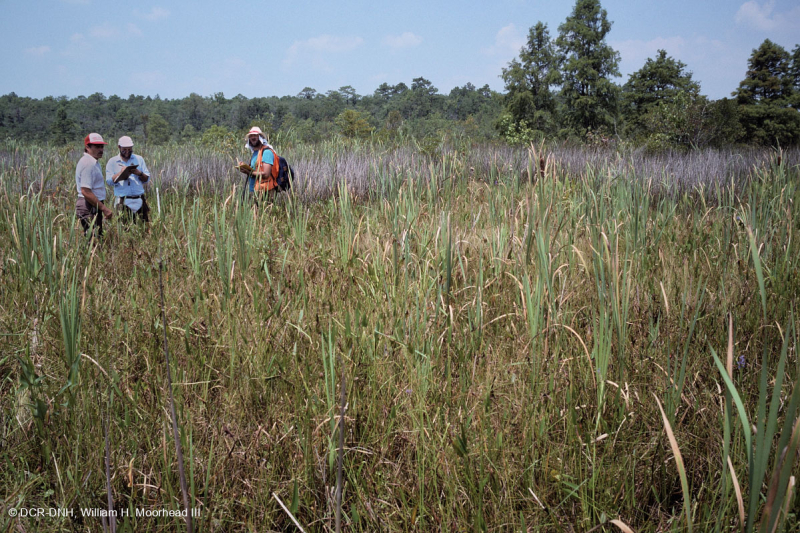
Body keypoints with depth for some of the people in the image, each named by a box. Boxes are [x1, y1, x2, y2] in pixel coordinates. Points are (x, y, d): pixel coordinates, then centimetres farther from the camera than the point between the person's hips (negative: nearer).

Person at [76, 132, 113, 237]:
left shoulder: (93, 162, 17)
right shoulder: (88, 163, -17)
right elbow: (86, 191, -24)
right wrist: (104, 208, -21)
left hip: (94, 205, 11)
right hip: (89, 207, -11)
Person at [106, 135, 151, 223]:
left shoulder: (139, 159, 14)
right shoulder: (112, 162, 9)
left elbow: (147, 179, 9)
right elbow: (109, 181, -1)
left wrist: (139, 173, -11)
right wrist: (121, 173, -15)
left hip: (139, 200, 2)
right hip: (123, 202, -2)